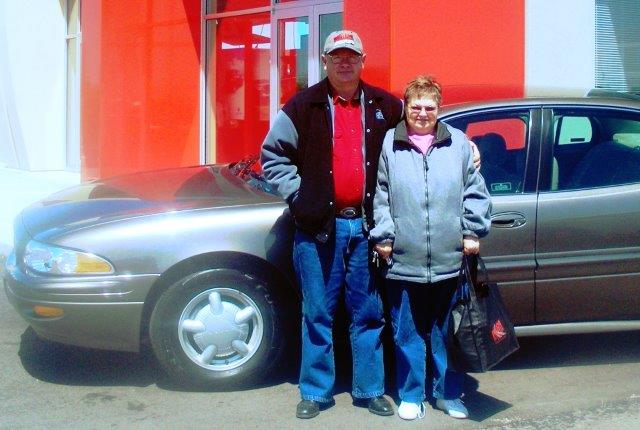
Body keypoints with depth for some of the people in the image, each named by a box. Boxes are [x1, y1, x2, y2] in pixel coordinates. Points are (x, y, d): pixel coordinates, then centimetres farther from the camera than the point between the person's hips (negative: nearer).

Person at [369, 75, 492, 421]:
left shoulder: (458, 143, 7)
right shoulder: (389, 143, 3)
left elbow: (475, 191, 9)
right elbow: (380, 196, 4)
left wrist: (472, 232, 3)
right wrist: (383, 236, -1)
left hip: (449, 259, 1)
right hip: (403, 259, -1)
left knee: (446, 331, 13)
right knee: (407, 332, 9)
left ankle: (448, 393, 28)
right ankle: (411, 396, 24)